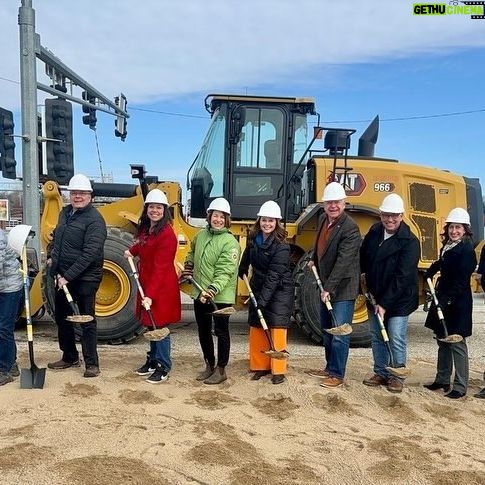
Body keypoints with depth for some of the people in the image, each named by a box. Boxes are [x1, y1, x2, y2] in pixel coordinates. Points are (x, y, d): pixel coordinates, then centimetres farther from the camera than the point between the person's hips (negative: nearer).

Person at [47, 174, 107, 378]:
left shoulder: (95, 220, -16)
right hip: (62, 278, 9)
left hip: (84, 279, -8)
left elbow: (89, 254, -23)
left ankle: (92, 363, 11)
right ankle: (69, 357, 35)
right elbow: (56, 236, 27)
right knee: (62, 318, 18)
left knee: (87, 321, 0)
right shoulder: (65, 212, 10)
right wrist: (51, 255, 11)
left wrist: (69, 276, -24)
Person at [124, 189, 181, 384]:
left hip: (162, 288, -9)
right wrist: (132, 251, 9)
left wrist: (151, 294, -28)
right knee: (151, 325, 18)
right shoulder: (145, 228, 6)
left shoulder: (167, 234, -20)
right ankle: (153, 360, 33)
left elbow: (160, 268, -25)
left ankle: (163, 368, 11)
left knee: (160, 326, -1)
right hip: (147, 284, 9)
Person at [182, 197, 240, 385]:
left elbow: (225, 272, -23)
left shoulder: (230, 242, -15)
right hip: (199, 294, 7)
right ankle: (209, 365, 34)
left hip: (221, 296, -7)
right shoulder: (201, 235, 7)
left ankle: (221, 370, 18)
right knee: (203, 331, 17)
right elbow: (193, 251, 30)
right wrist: (188, 266, 15)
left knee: (221, 332, 4)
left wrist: (213, 290, -35)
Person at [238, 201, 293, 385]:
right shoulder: (253, 238, -3)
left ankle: (278, 370, 5)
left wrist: (262, 300, -27)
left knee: (277, 328, -6)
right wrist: (242, 271, 32)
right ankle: (260, 366, 21)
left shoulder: (281, 246, -21)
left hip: (279, 290, -6)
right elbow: (248, 256, 20)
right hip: (258, 288, 6)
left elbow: (274, 276, -25)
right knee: (256, 328, 8)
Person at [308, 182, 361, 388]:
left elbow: (343, 262, -27)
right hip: (326, 286, 9)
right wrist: (314, 260, 17)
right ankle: (330, 368, 32)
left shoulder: (350, 228, -21)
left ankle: (337, 375, 9)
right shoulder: (323, 219, 4)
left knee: (339, 335, -3)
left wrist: (329, 288, -30)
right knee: (326, 330, 18)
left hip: (342, 288, -9)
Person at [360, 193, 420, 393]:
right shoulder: (374, 231, -1)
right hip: (375, 296, 6)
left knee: (396, 339, -1)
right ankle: (381, 373, 27)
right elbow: (363, 253, 18)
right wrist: (363, 273, 4)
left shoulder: (410, 242, -20)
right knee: (377, 337, 13)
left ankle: (397, 376, 16)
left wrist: (385, 304, -24)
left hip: (399, 299, -6)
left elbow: (402, 278, -23)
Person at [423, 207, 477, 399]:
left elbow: (460, 281, -20)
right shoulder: (446, 247, 12)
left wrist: (446, 300, -24)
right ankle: (442, 380, 26)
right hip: (442, 300, 8)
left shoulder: (467, 250, -13)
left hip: (458, 303, -8)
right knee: (442, 341, 15)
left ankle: (460, 386, 7)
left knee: (456, 343, -2)